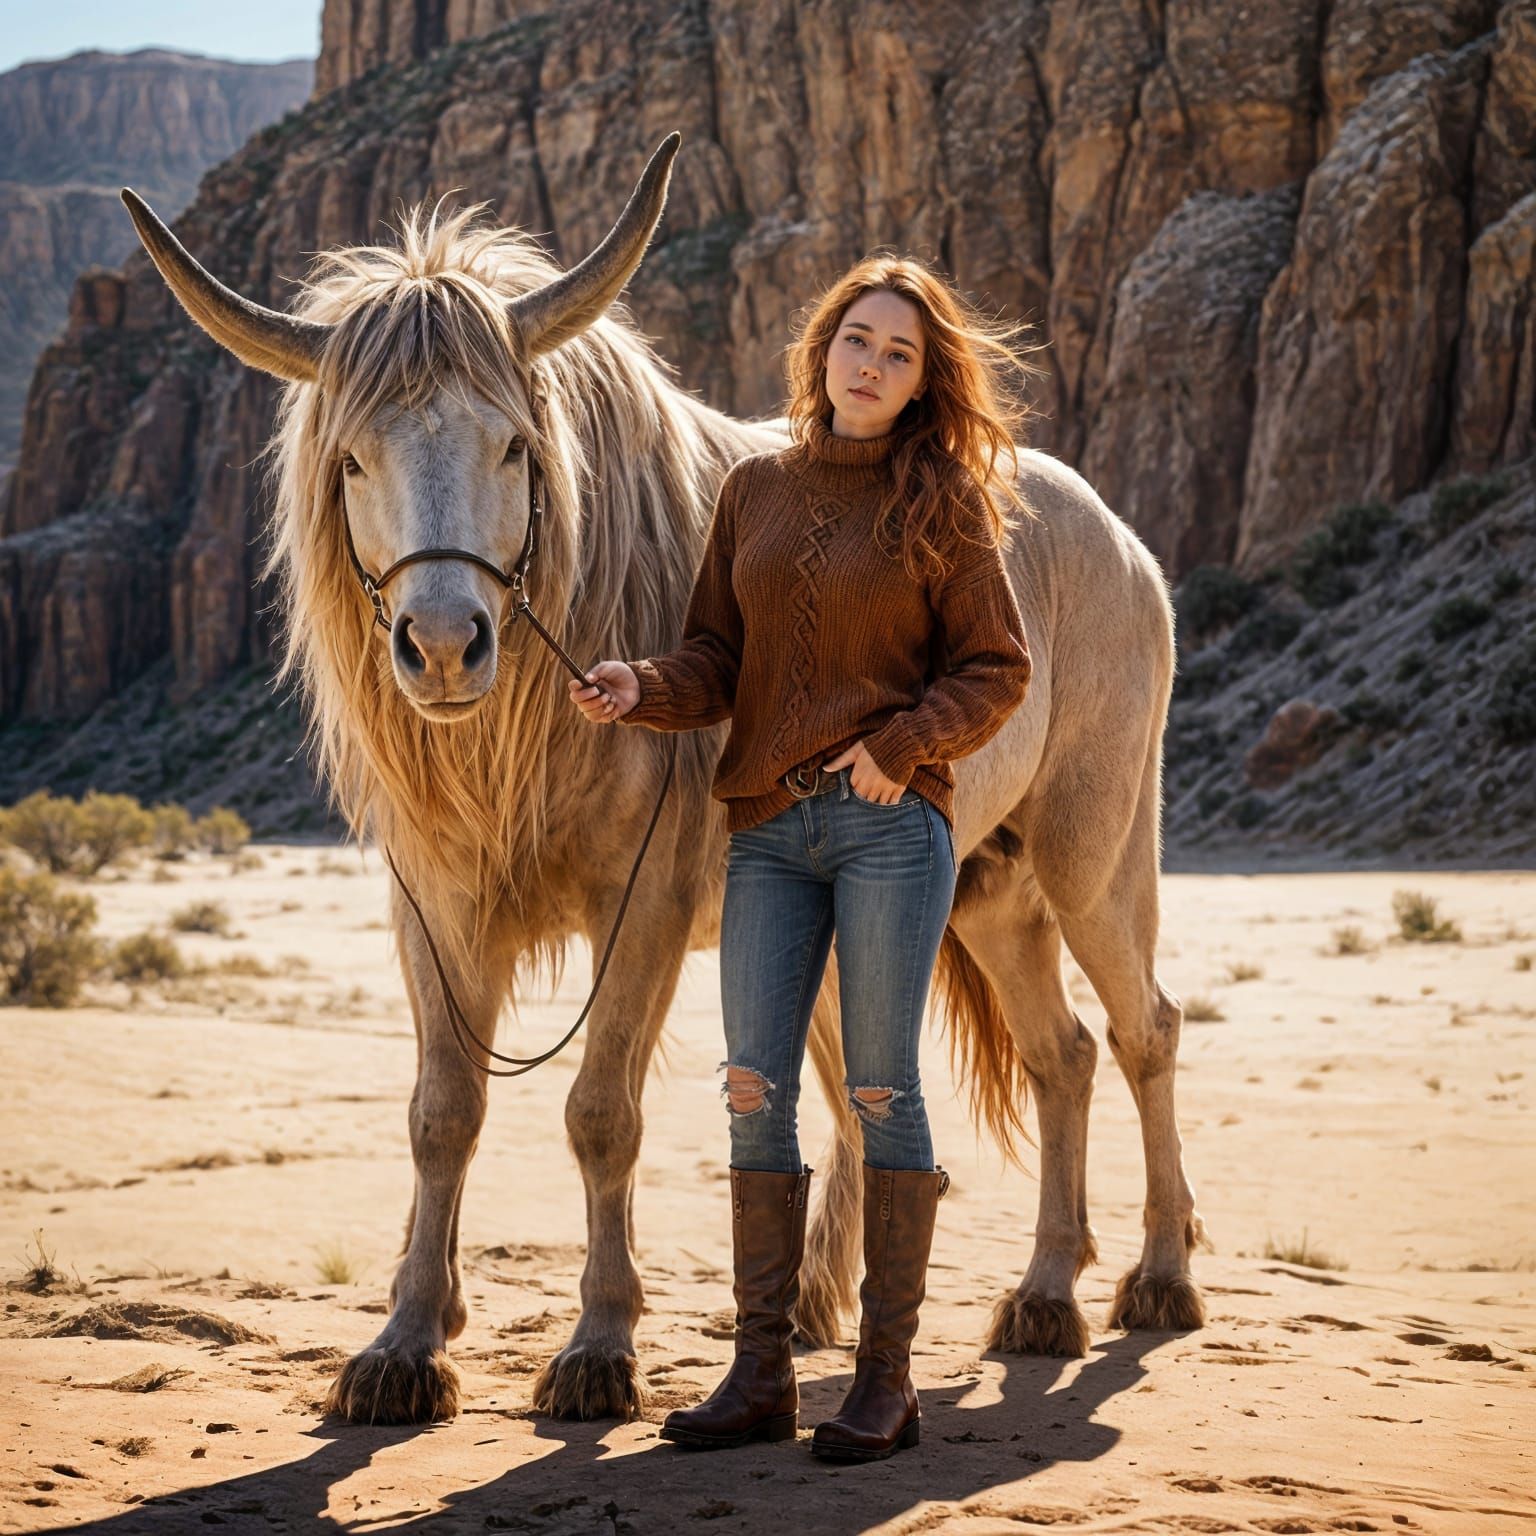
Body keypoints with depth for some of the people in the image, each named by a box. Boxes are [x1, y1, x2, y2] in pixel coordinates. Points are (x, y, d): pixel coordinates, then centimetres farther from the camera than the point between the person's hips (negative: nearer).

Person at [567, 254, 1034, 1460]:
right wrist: (642, 691, -9)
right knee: (755, 1089, 2)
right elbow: (717, 659, 10)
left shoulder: (942, 505, 1)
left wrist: (901, 745, -14)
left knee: (883, 1087, -2)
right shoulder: (756, 490, 11)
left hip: (892, 825, -4)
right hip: (768, 827, 4)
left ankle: (888, 1376, 6)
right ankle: (762, 1371, 10)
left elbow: (997, 670, 1)